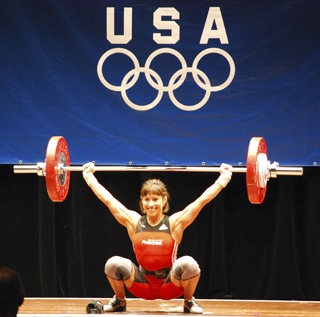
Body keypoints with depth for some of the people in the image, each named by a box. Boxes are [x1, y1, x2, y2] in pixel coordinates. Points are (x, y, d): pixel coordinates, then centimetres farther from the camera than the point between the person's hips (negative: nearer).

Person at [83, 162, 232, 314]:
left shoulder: (175, 223, -8)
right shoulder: (134, 221, -3)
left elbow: (203, 199, -10)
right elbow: (107, 199, 2)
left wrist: (224, 178, -14)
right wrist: (89, 176, 6)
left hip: (170, 285, -1)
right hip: (143, 284, 1)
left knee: (188, 263, -33)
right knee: (113, 263, -25)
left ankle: (189, 302, -2)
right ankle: (119, 301, 4)